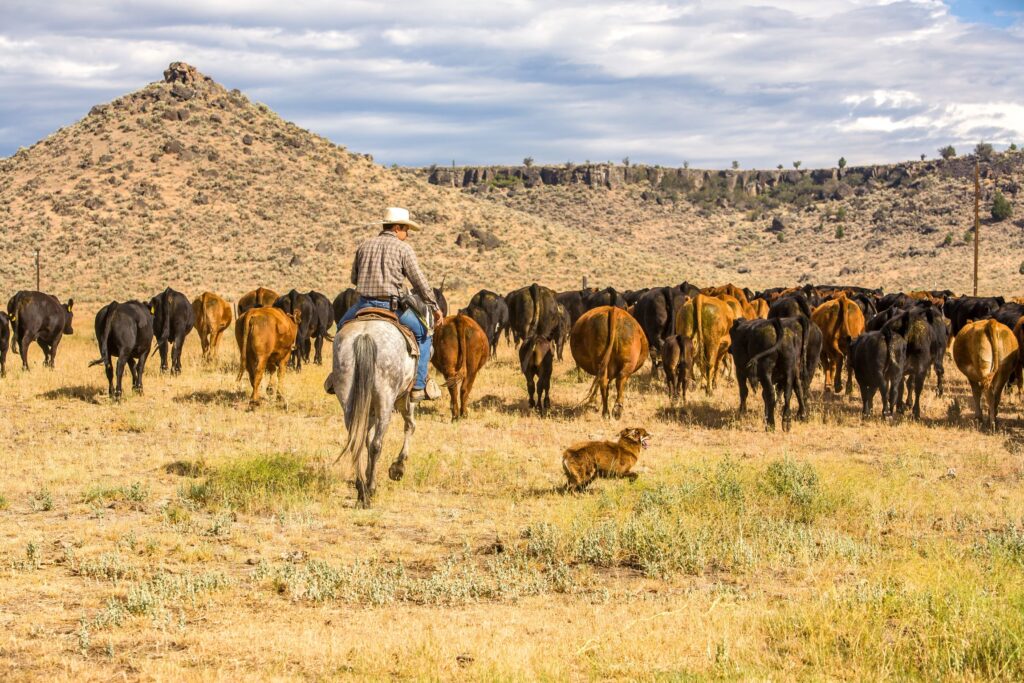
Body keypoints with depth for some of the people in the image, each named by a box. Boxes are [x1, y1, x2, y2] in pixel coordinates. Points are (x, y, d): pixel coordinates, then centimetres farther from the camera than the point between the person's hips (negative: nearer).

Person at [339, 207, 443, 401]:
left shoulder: (364, 246, 12)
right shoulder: (403, 248, 0)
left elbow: (354, 278, 18)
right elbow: (419, 281, -2)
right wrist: (434, 307, 5)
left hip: (363, 305, 4)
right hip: (391, 306, -4)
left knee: (342, 326, 33)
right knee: (423, 334, 14)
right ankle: (419, 387, 8)